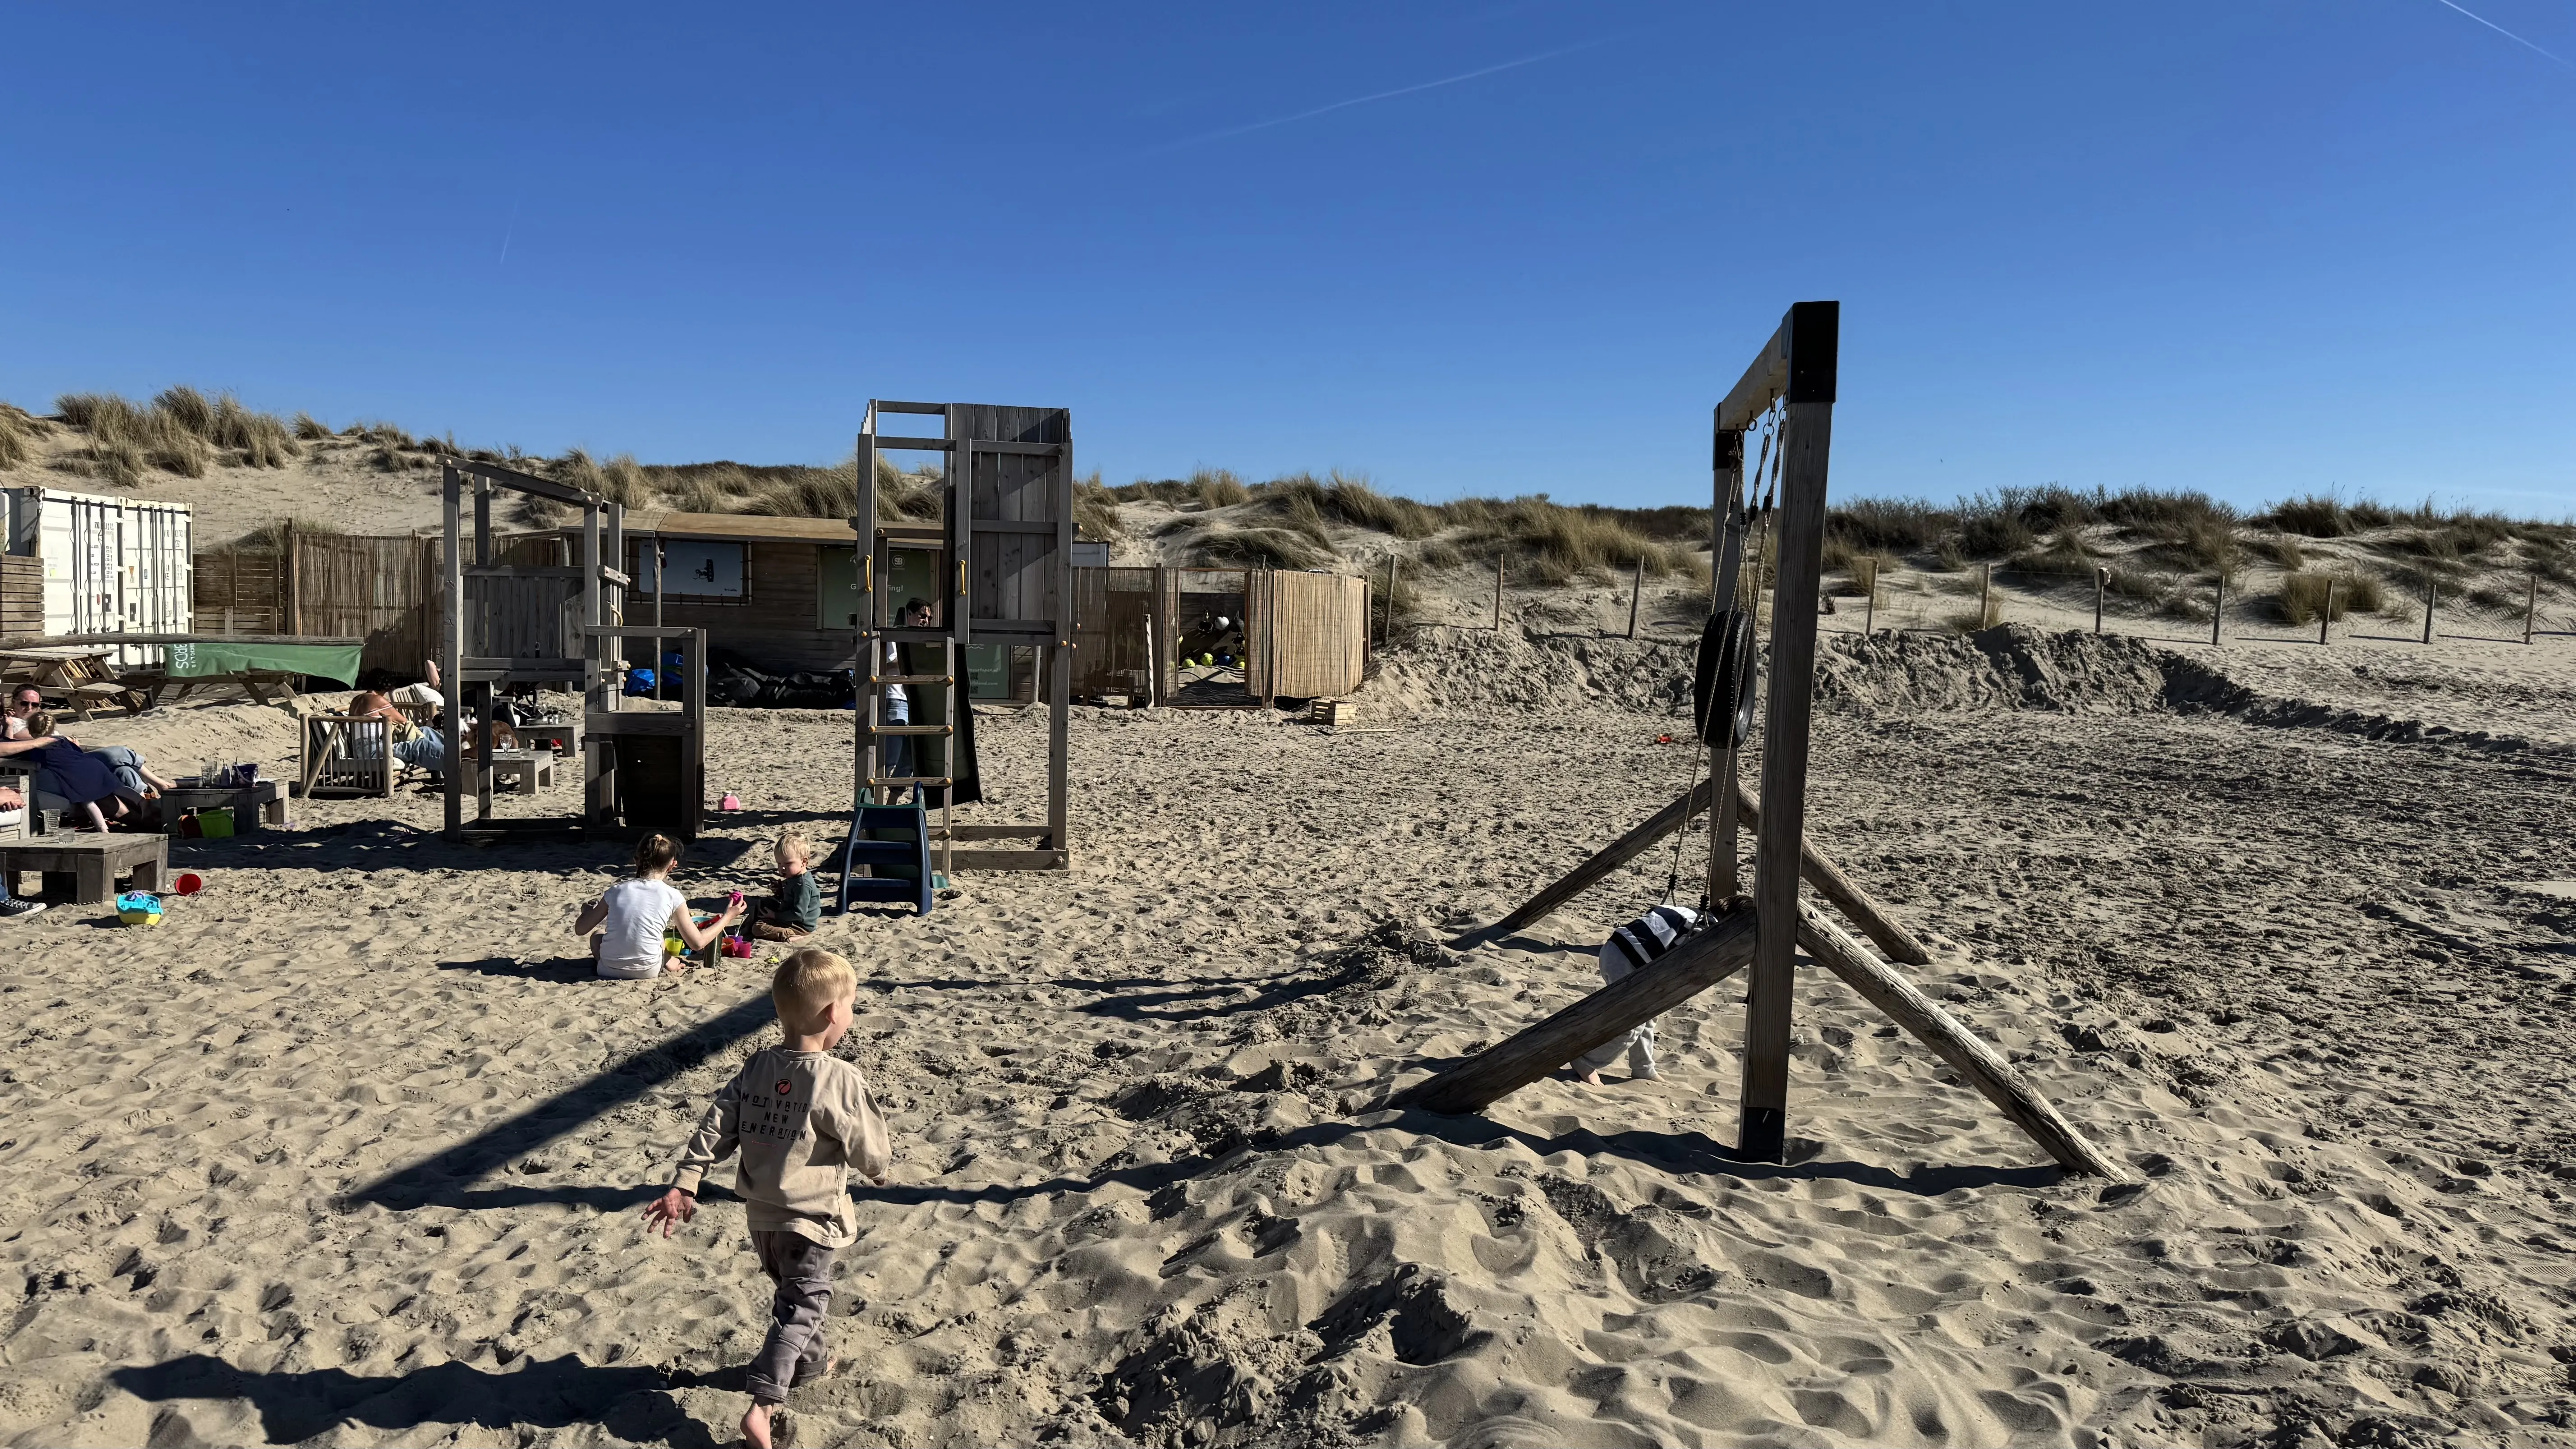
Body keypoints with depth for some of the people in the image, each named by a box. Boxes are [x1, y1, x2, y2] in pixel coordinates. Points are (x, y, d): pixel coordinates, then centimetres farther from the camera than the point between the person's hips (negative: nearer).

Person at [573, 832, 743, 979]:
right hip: (646, 972, 0)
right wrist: (728, 917, 11)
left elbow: (580, 929, 8)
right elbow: (698, 943, -2)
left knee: (597, 936, 34)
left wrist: (588, 911, 30)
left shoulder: (617, 890, 1)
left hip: (607, 970, 0)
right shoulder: (673, 896, -5)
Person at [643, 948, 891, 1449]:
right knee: (802, 1308, 4)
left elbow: (715, 1129, -4)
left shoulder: (756, 1068, -4)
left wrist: (684, 1184, 0)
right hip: (809, 1219, -7)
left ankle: (811, 1360, 46)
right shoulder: (839, 1079, -23)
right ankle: (763, 1404, -4)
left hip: (761, 1213, 7)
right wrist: (880, 1169, 8)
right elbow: (868, 1147, -13)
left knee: (792, 1292, 26)